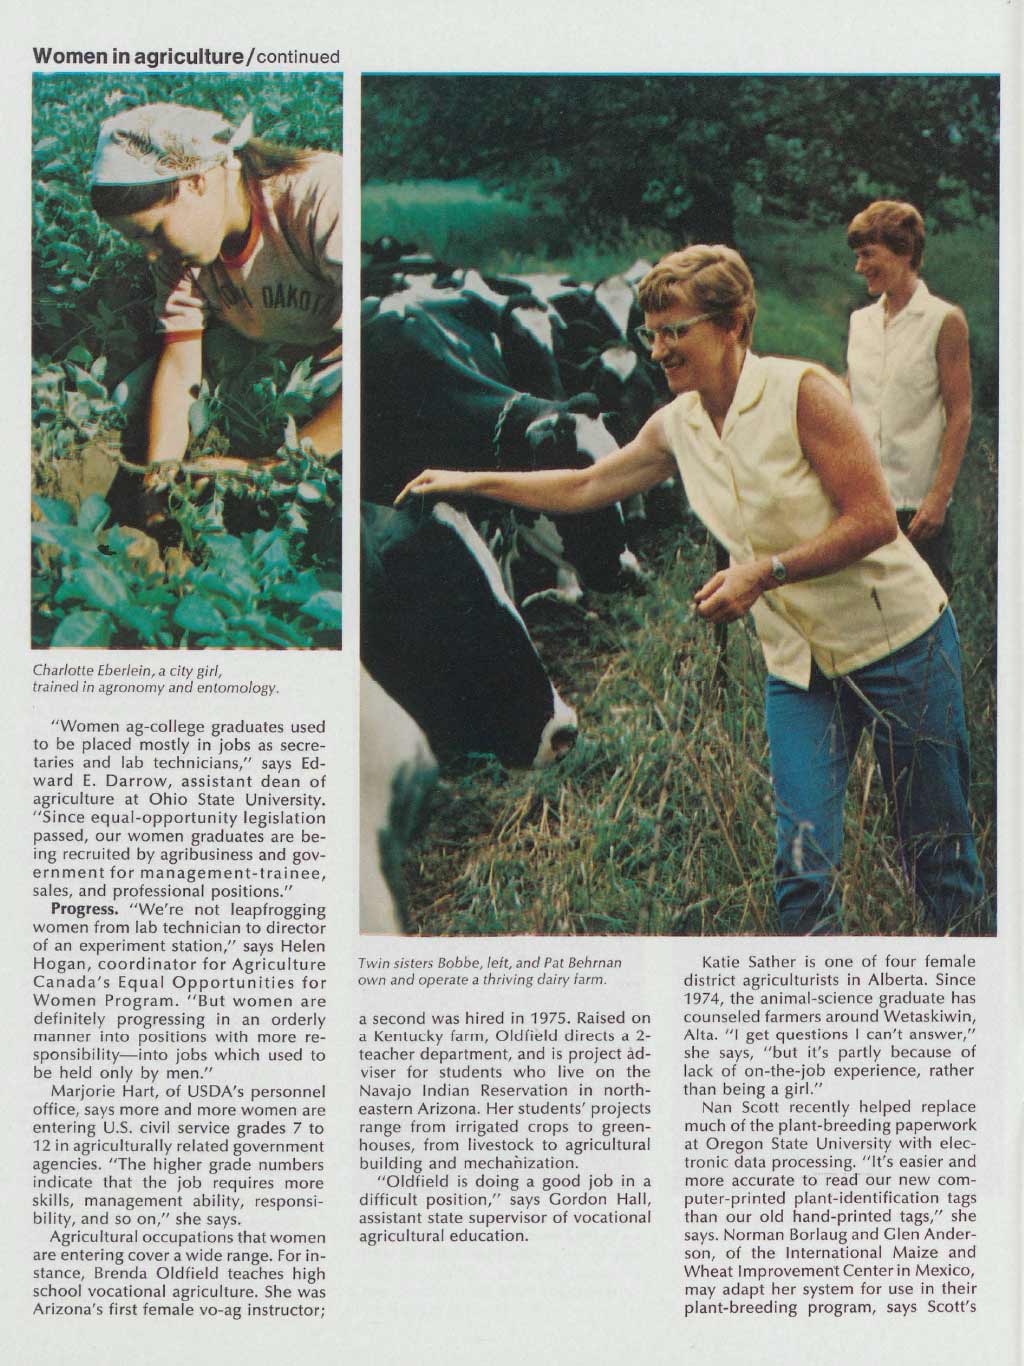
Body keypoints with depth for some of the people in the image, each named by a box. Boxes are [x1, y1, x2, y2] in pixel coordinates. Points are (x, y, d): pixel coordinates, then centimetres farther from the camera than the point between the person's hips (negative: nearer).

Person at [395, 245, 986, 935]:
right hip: (799, 663, 5)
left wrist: (764, 573, -22)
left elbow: (875, 518, -17)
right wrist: (470, 482, 17)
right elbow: (581, 487, 17)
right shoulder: (676, 426, 4)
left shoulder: (802, 391, -15)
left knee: (939, 853, 5)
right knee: (803, 865, -3)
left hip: (900, 643, -5)